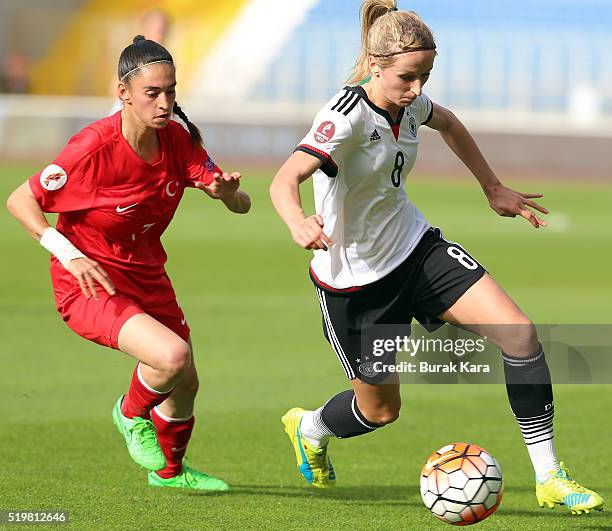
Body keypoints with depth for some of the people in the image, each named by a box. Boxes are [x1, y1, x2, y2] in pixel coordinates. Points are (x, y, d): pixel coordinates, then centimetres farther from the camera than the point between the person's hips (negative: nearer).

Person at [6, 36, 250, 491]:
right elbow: (20, 201, -17)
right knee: (172, 355, -29)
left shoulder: (178, 141, -8)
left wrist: (229, 192, -32)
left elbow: (241, 205, -7)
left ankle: (169, 470, 49)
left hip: (147, 278, 7)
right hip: (90, 283, -7)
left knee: (185, 384, 17)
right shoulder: (94, 147, -25)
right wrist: (70, 255, -29)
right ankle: (132, 415, 6)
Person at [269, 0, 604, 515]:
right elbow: (284, 181, -40)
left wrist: (494, 188, 21)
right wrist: (298, 223, -62)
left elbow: (448, 124, 21)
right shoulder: (347, 115, -27)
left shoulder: (408, 103, -5)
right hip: (356, 279, -6)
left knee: (519, 332, -14)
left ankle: (549, 476, -6)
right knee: (381, 410, 10)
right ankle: (309, 428, 47)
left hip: (416, 247, 6)